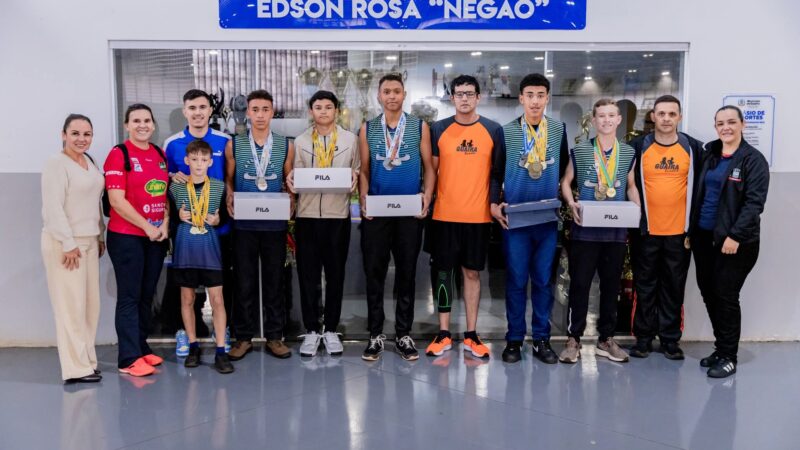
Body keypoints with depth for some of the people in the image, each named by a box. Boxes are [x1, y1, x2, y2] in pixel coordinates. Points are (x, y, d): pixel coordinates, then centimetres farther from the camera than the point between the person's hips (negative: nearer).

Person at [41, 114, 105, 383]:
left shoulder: (89, 162, 14)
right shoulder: (57, 164, -9)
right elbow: (53, 207, -15)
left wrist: (100, 236, 15)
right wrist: (68, 244, -17)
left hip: (89, 241, 8)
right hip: (65, 243, -8)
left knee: (91, 303, 8)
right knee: (71, 305, -5)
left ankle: (86, 360, 18)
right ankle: (76, 368, 0)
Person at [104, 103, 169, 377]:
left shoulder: (159, 154, 11)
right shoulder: (118, 154, -7)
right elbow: (117, 200, -13)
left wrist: (165, 223, 0)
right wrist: (147, 226, -13)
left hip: (157, 237, 6)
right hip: (126, 237, -6)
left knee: (147, 295, 12)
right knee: (129, 297, -2)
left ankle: (142, 347, 23)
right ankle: (129, 359, 2)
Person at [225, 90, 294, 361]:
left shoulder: (286, 146, 5)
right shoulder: (234, 145, 4)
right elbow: (228, 180, 9)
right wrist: (229, 200, -9)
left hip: (275, 224, 0)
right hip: (243, 224, 0)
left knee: (274, 281, 7)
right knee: (244, 282, 6)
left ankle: (274, 337, 18)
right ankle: (243, 337, 18)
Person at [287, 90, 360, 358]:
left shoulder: (350, 139, 7)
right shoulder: (300, 141, 9)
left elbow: (357, 170, 10)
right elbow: (297, 175, 10)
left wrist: (354, 178, -12)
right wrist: (291, 180, -12)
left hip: (338, 214, 0)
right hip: (307, 214, 1)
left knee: (335, 275, 7)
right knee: (308, 275, 4)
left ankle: (331, 330, 19)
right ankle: (311, 330, 16)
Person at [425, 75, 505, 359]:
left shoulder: (493, 130, 3)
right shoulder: (439, 129, 3)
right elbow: (431, 169, 7)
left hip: (478, 215, 0)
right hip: (445, 215, 0)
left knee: (472, 273, 8)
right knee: (444, 271, 6)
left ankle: (471, 335, 18)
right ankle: (444, 334, 16)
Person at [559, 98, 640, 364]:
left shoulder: (629, 153, 9)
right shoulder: (580, 151, 2)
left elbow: (631, 186, 15)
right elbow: (566, 182, 8)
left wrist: (637, 208, -4)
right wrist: (571, 204, -10)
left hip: (616, 231, 3)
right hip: (585, 230, -2)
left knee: (611, 285, 10)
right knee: (579, 284, 0)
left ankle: (606, 339, 23)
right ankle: (573, 339, 11)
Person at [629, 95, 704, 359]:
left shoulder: (693, 147, 2)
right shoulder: (638, 147, -1)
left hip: (680, 232, 1)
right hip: (645, 230, -1)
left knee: (674, 286, 9)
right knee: (645, 285, 8)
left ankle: (670, 338, 21)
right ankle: (644, 336, 19)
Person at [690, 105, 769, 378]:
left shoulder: (753, 159, -6)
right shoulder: (708, 154, 11)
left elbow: (754, 202, -13)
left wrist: (735, 236, -20)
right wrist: (691, 229, 8)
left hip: (736, 241, -6)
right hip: (704, 237, 6)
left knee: (726, 296, -3)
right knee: (708, 293, 10)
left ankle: (729, 357, 11)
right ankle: (721, 348, 25)